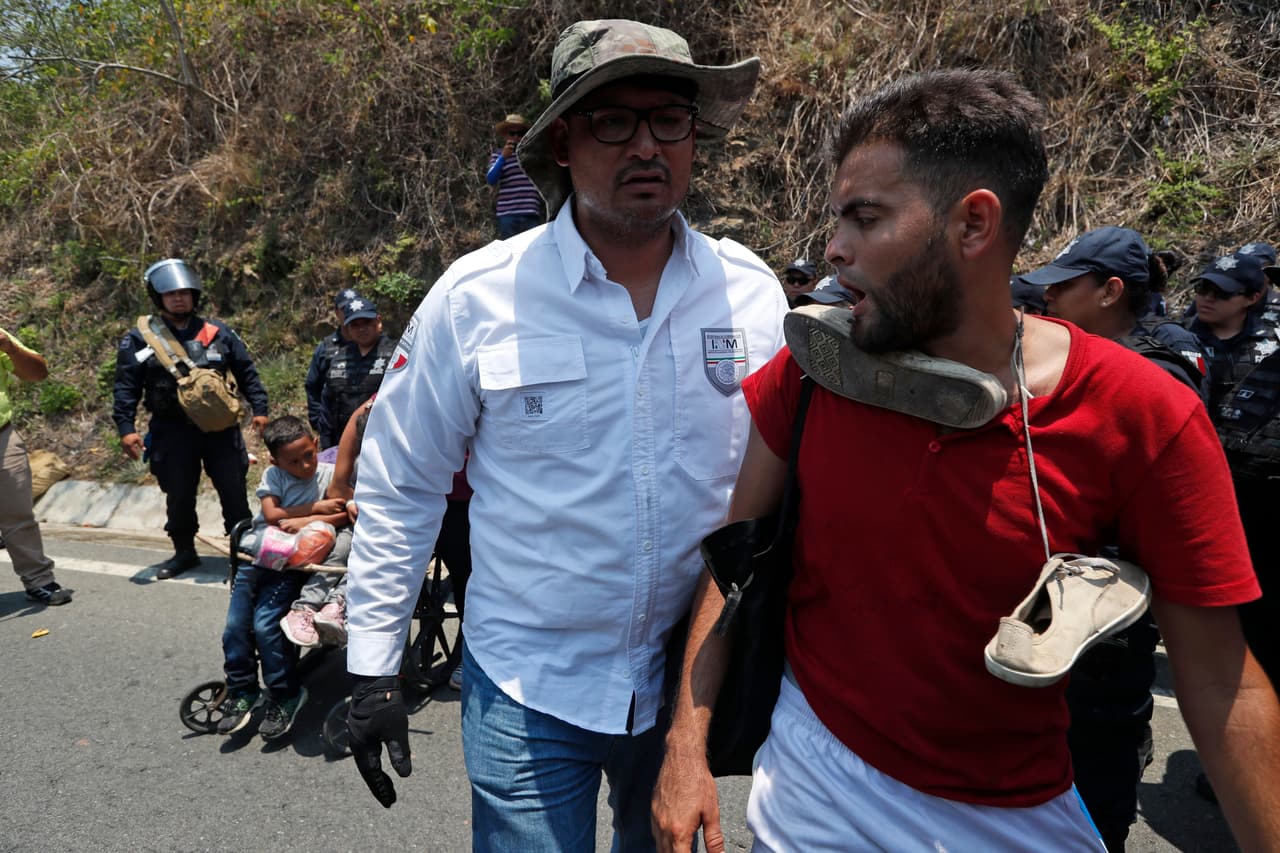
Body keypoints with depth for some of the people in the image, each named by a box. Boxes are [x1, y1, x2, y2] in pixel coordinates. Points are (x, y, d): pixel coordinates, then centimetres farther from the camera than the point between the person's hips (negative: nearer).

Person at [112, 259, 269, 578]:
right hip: (171, 432, 0)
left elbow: (246, 372, 10)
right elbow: (126, 388, 2)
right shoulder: (139, 340, 3)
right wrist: (126, 428, -7)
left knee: (234, 493, 2)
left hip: (220, 429, 0)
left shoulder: (217, 332, 6)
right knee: (178, 497, 9)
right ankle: (184, 552, 27)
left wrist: (259, 409, 2)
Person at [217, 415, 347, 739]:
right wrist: (316, 507, -10)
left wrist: (305, 521, -20)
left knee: (265, 625, -16)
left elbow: (344, 514, -10)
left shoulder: (330, 475, 0)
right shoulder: (273, 475, 6)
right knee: (235, 625, -4)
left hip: (291, 563, -4)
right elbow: (272, 513, -7)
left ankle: (285, 695, 1)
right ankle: (241, 691, 16)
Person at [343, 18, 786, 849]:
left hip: (693, 678, 3)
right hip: (527, 690, -3)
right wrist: (373, 668, -2)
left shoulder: (753, 291, -5)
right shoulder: (476, 296, -12)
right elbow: (400, 488, -4)